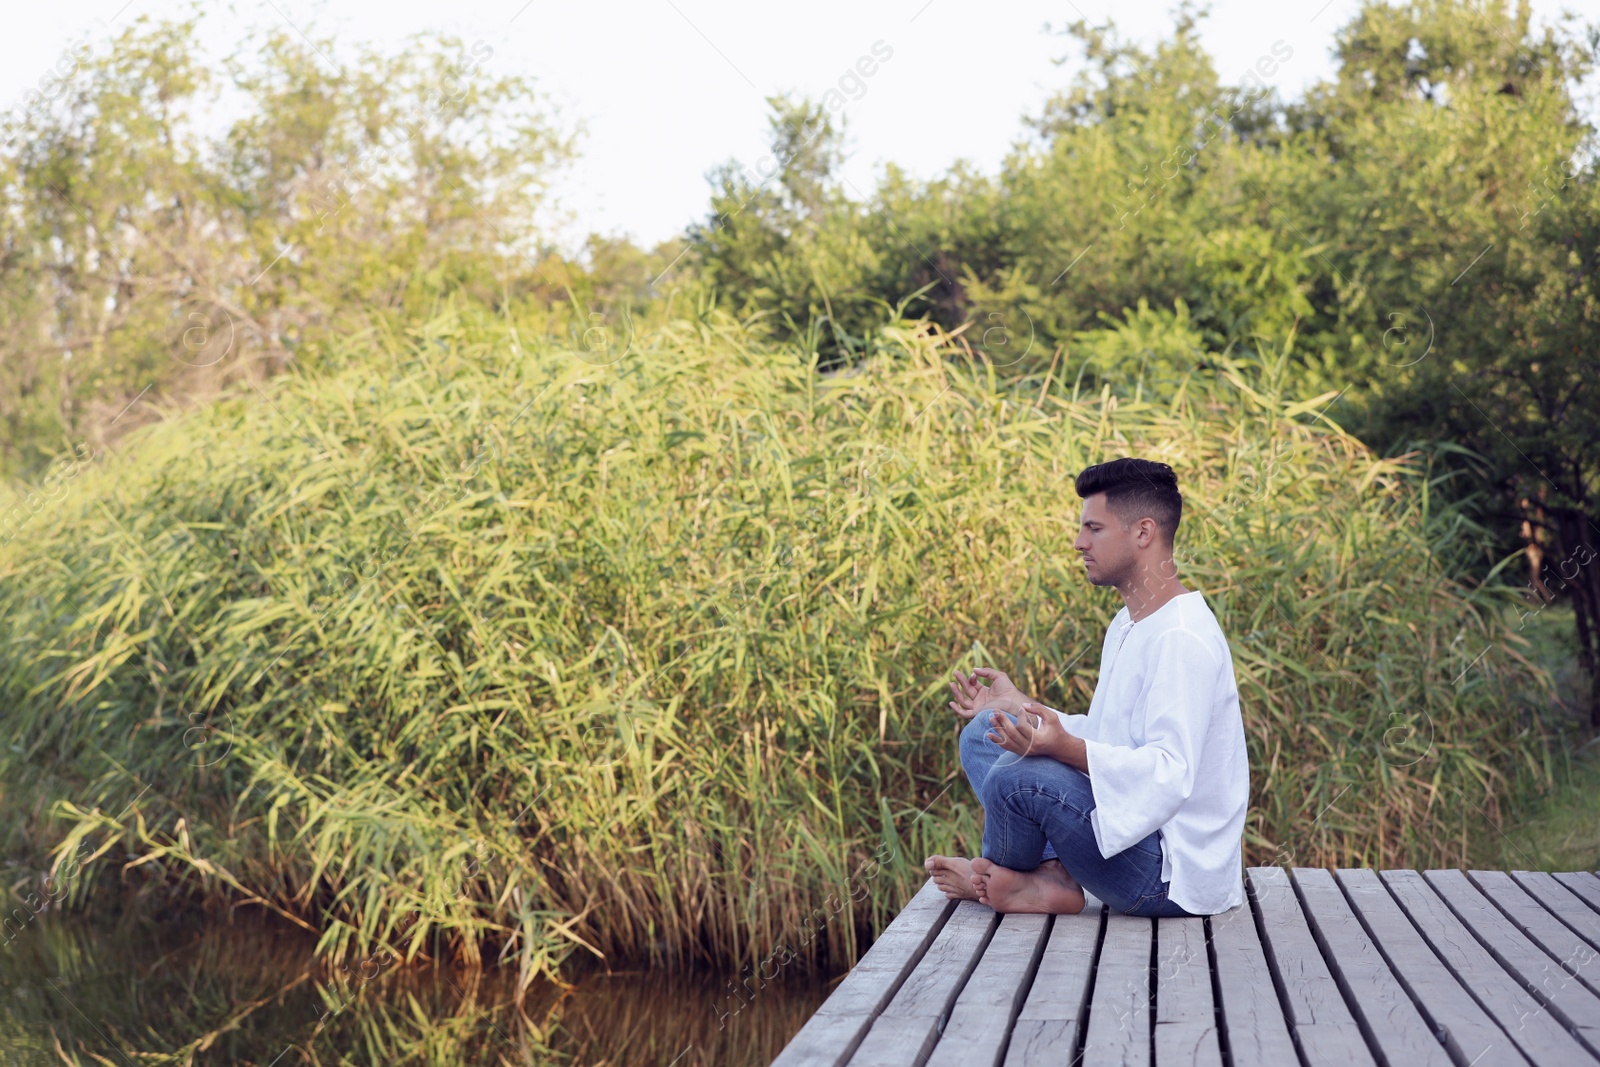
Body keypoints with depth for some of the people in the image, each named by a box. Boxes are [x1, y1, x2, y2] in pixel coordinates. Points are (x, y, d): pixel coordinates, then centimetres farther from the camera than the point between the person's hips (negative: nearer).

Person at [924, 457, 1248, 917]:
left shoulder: (1182, 639, -20)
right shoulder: (1128, 625, 14)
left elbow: (1169, 773, -29)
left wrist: (1066, 748, -41)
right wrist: (1020, 707, 17)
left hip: (1174, 878, -11)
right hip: (1133, 831, 11)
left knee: (1016, 774, -30)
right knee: (982, 734, 12)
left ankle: (1002, 876, 3)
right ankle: (1049, 876, -7)